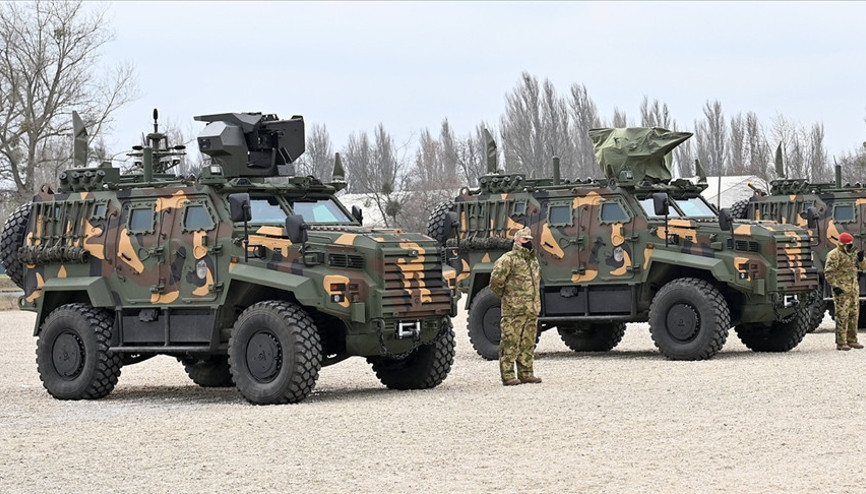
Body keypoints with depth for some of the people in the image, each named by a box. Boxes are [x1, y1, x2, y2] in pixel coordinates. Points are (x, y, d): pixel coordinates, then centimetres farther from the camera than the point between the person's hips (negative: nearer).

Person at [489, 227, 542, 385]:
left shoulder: (533, 260, 19)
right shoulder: (508, 259, -8)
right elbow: (496, 281, -12)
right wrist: (505, 296, -1)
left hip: (532, 310, 8)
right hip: (514, 311, -8)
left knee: (528, 343, 10)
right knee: (510, 343, -6)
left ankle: (526, 373, 16)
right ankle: (508, 375, -4)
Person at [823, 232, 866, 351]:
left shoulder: (852, 253, 15)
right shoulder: (834, 255, -10)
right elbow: (828, 273, -13)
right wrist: (835, 286, -19)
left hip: (854, 289, 8)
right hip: (841, 290, -8)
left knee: (853, 315, 9)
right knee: (842, 316, -8)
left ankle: (851, 340, 17)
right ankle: (841, 343, -6)